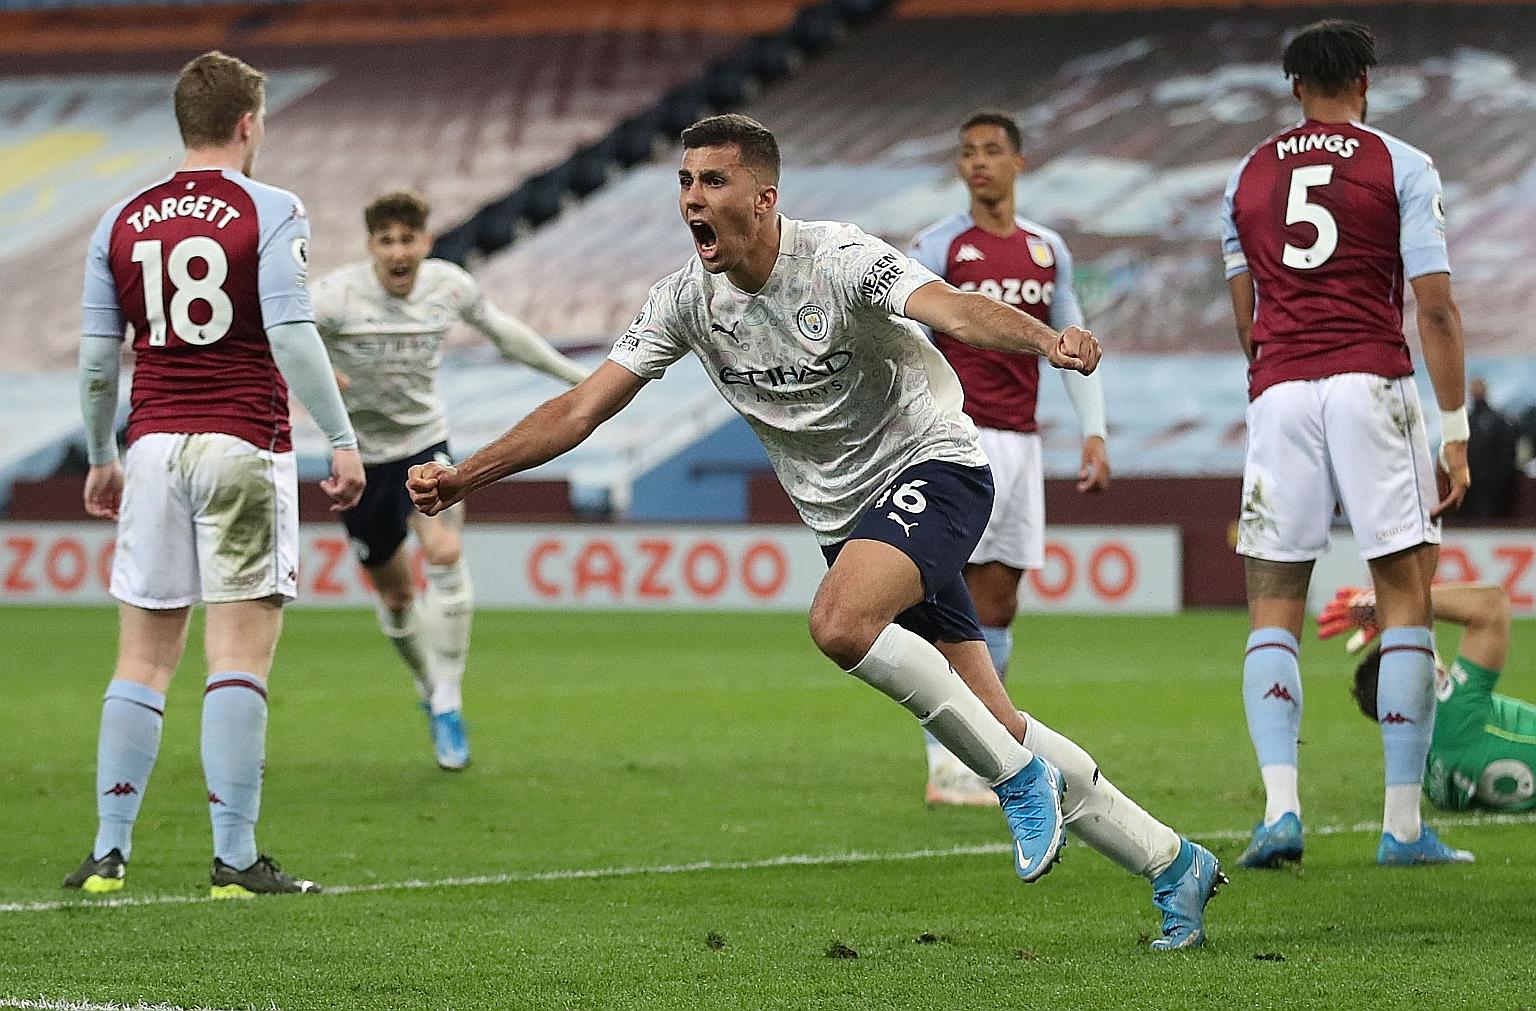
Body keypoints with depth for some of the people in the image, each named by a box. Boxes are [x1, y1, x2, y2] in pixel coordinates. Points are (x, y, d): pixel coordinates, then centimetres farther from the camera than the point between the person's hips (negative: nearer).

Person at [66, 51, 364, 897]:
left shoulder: (123, 222, 9)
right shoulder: (268, 213, -5)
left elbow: (97, 357, 9)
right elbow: (292, 336, -14)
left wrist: (100, 460, 20)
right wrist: (342, 439, -11)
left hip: (154, 447, 4)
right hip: (242, 447, -4)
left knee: (144, 657, 9)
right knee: (241, 654, -4)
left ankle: (109, 853, 6)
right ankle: (234, 859, -8)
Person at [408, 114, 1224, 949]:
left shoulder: (837, 260, -20)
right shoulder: (687, 301, -3)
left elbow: (953, 310, -36)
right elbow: (582, 409, 0)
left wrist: (1045, 339, -56)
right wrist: (462, 478, -9)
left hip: (931, 468, -6)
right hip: (843, 512, 6)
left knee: (839, 622, -34)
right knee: (993, 728, 3)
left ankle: (1020, 779, -16)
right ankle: (1172, 865, 17)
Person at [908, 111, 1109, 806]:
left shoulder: (1048, 250, 13)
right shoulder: (938, 248, -3)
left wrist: (1094, 432, 10)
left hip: (1021, 440, 6)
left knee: (999, 604, 7)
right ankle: (946, 768, -11)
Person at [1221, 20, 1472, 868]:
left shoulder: (1247, 177, 14)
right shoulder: (1401, 168, 4)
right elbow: (1435, 308, -3)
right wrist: (1455, 429, 0)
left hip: (1278, 391, 3)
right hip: (1371, 382, -2)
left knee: (1274, 611, 5)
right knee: (1405, 599, 2)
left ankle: (1279, 806, -11)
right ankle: (1402, 823, -2)